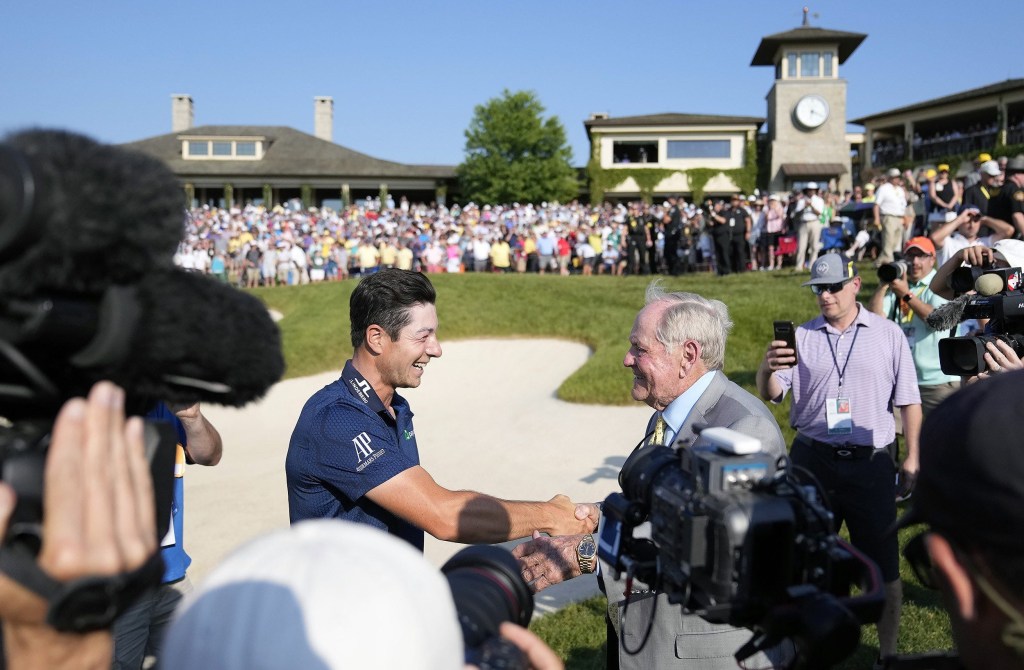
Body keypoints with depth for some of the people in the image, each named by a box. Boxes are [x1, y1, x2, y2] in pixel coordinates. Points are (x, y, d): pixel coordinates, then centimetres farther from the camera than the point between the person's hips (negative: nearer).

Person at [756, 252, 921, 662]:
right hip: (813, 459, 1)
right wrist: (767, 369, -27)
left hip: (870, 462, -1)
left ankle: (888, 650, 27)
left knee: (883, 564, 8)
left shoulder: (889, 334, 1)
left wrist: (912, 457, -1)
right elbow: (770, 394, -5)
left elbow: (908, 401, 4)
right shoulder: (801, 336, 2)